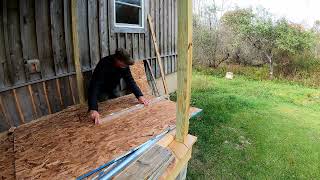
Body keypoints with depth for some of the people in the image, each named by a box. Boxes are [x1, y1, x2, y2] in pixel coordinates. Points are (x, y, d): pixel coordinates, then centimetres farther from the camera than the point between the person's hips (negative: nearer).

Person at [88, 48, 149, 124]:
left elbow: (130, 80, -19)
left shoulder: (124, 65, -19)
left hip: (112, 91, 5)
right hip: (101, 92, -5)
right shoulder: (104, 64, -38)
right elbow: (95, 86, -46)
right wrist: (93, 109, -59)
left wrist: (140, 95, -35)